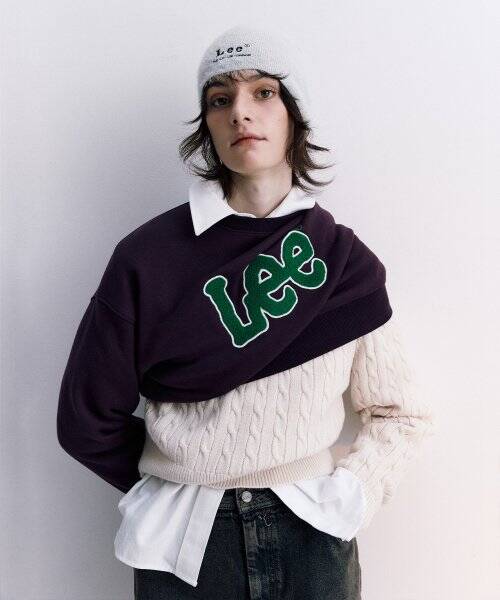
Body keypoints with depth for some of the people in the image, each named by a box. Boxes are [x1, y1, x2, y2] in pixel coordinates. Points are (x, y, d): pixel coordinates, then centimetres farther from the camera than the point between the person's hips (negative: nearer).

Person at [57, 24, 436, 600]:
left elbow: (402, 415, 3)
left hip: (312, 535, 1)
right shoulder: (148, 257, -10)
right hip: (184, 540, -1)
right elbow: (87, 417, -3)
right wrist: (179, 485, 0)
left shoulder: (346, 260, -4)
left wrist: (348, 491, -10)